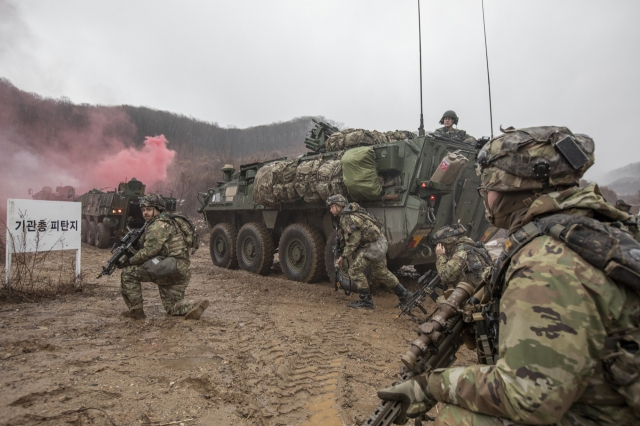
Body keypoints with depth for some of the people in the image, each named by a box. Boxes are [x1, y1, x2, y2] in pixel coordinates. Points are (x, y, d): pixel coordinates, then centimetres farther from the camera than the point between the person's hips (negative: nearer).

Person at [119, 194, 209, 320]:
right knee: (172, 306, 16)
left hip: (170, 269, -11)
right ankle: (195, 306, -5)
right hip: (180, 271, 11)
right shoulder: (167, 222, 23)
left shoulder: (159, 225, -9)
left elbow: (149, 251, -17)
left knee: (128, 273, -1)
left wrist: (129, 261, -5)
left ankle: (135, 310, 2)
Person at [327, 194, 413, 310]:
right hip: (380, 243, 10)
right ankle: (405, 295, 32)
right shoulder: (349, 213, 13)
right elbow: (352, 239, 19)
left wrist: (343, 256, -14)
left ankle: (366, 301, 6)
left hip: (373, 246, -10)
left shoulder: (347, 218, -18)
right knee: (381, 272, 21)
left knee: (355, 270, -4)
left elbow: (353, 241, -21)